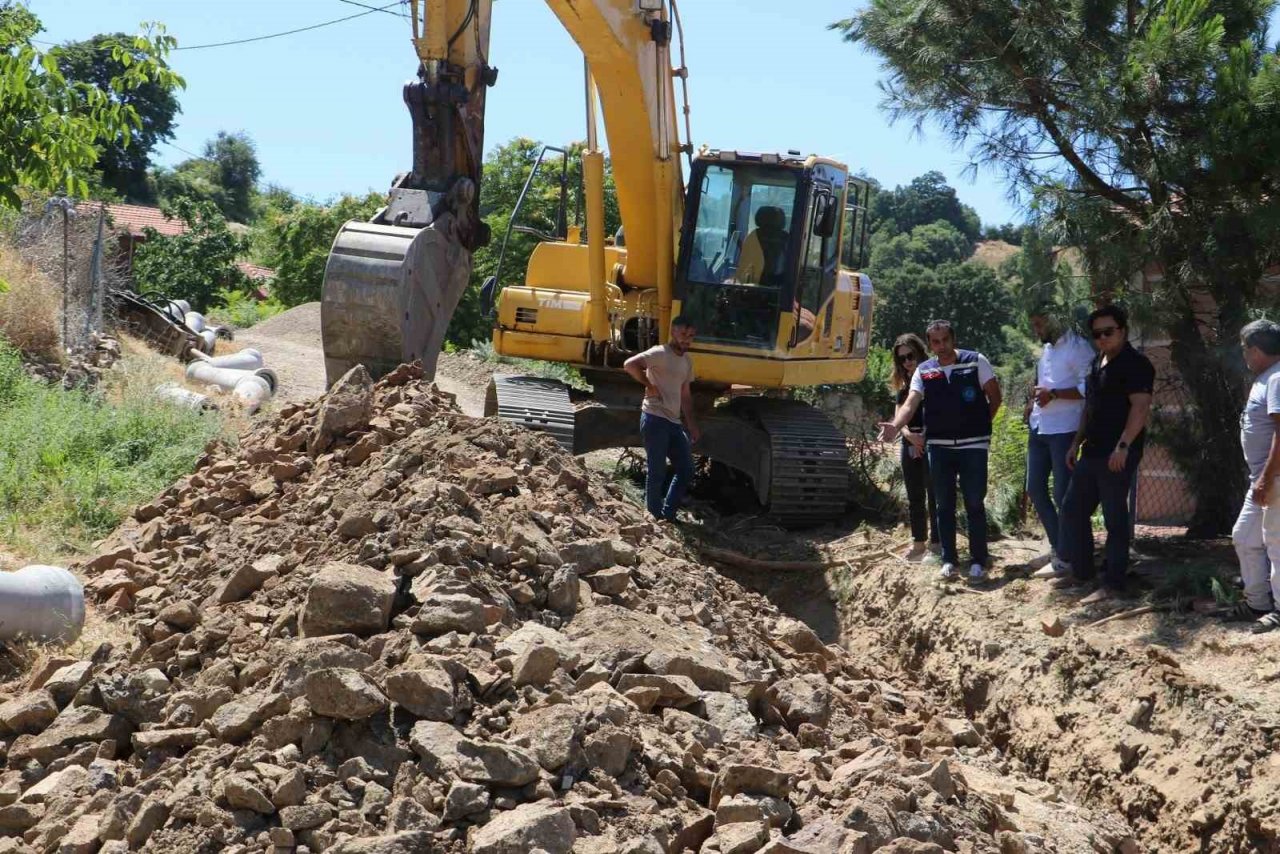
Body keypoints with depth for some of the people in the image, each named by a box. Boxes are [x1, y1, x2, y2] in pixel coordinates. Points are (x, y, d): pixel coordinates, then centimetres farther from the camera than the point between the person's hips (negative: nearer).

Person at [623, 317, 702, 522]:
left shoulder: (687, 360, 15)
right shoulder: (660, 353, -11)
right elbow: (629, 365, -24)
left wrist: (691, 424, 18)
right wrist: (649, 385, -16)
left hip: (673, 421, 8)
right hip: (655, 419, -8)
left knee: (686, 469, 8)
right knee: (657, 472, -3)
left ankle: (668, 514, 18)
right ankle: (655, 517, 8)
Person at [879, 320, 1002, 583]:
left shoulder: (976, 361, -4)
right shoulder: (923, 371, 3)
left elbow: (994, 396, 3)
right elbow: (910, 404, -9)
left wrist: (981, 424, 4)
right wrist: (896, 426, -27)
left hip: (973, 445, -3)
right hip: (939, 446, 3)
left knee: (975, 505, 0)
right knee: (944, 506, 8)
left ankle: (978, 561, 8)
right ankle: (949, 560, 17)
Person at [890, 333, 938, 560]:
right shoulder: (904, 386, 13)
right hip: (910, 445, 6)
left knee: (934, 495, -4)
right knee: (914, 496, 10)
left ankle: (935, 544, -1)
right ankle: (919, 542, 18)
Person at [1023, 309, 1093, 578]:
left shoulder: (1077, 347, -10)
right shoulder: (1046, 349, 17)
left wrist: (1053, 394, -24)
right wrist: (1032, 403, 10)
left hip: (1064, 430, -9)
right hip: (1039, 429, 9)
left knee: (1062, 494, -4)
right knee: (1035, 489, 10)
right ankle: (1058, 547, 20)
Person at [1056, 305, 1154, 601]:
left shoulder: (1135, 364, -11)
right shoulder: (1098, 363, 17)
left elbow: (1140, 406, -20)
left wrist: (1123, 446, -27)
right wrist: (1076, 443, 20)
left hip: (1117, 455, -10)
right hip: (1092, 452, 10)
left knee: (1115, 517, -4)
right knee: (1073, 509, 13)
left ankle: (1113, 584, 2)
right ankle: (1081, 571, 23)